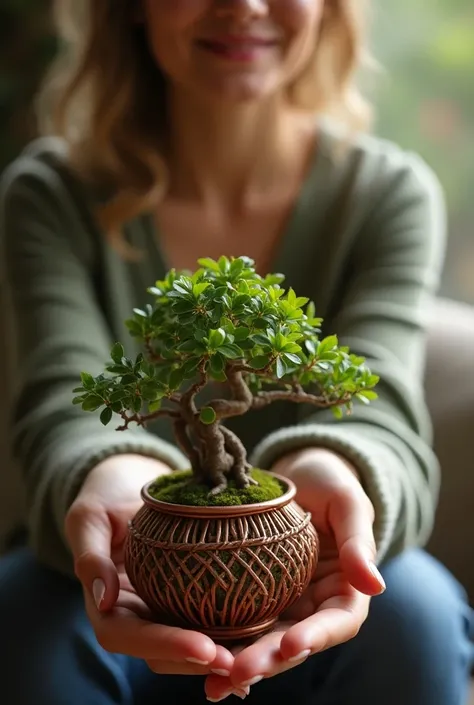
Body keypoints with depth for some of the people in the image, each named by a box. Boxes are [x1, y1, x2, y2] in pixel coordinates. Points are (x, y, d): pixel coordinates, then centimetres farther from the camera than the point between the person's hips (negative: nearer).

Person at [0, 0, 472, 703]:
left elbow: (375, 406, -20)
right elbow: (67, 405, -22)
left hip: (306, 618, 0)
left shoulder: (393, 193, -5)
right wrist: (116, 480, -47)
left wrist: (323, 471, -46)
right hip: (137, 610, 1)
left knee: (412, 607, -30)